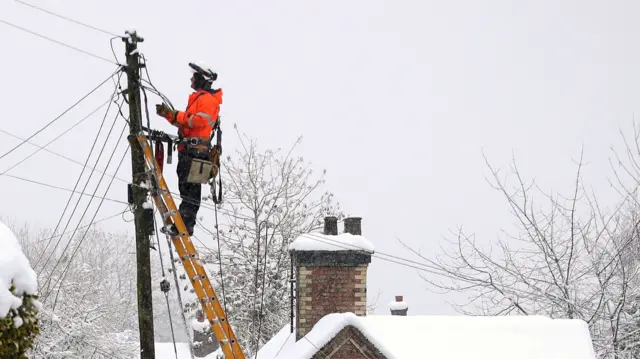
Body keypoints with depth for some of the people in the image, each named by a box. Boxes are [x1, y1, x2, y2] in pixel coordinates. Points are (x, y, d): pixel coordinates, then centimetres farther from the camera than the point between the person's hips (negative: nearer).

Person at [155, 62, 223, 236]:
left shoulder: (207, 99, -8)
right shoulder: (198, 98, 26)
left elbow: (199, 120, -21)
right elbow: (186, 121, 24)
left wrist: (175, 116, -17)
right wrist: (169, 114, 13)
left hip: (195, 150, -11)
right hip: (189, 149, 11)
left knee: (190, 189, -15)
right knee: (186, 187, 9)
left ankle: (185, 225, -20)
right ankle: (182, 224, 10)